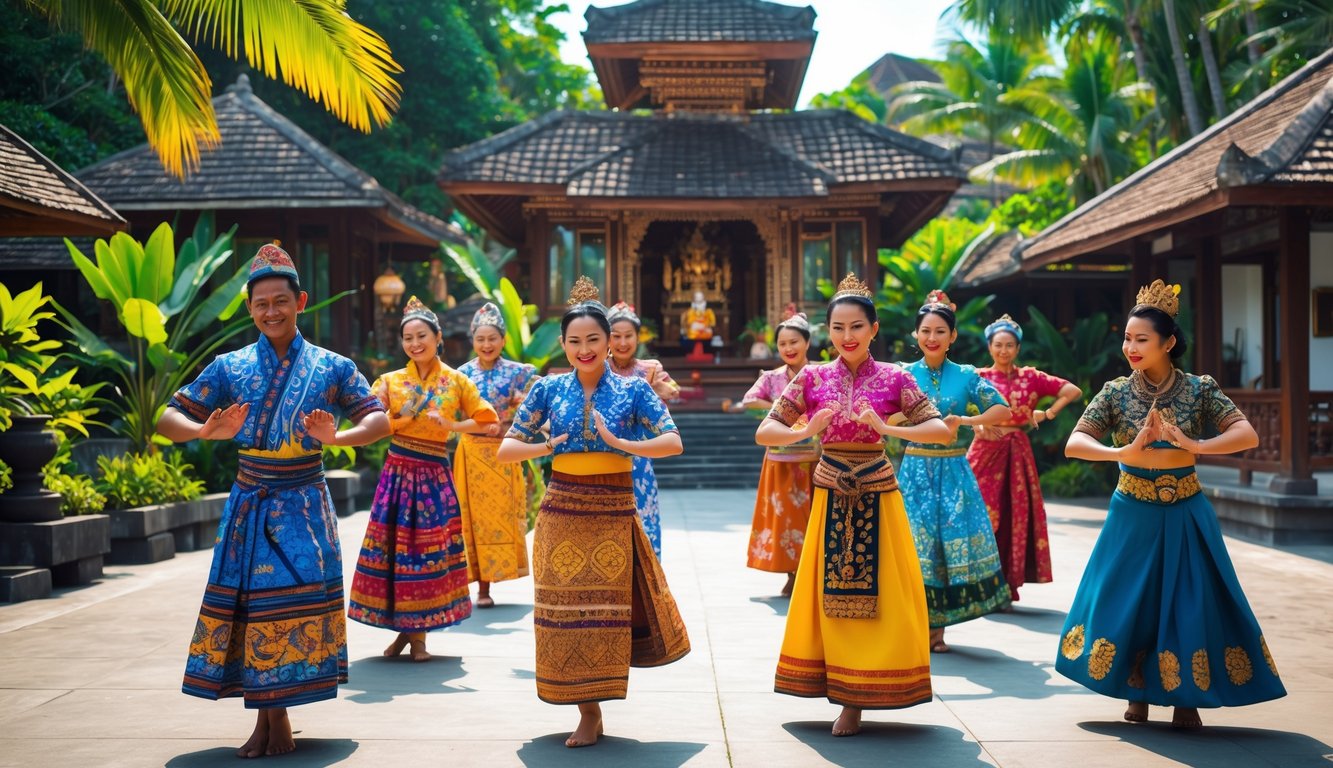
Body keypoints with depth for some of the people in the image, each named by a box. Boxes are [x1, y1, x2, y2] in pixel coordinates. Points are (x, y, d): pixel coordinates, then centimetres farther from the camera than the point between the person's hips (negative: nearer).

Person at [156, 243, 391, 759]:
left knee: (292, 611, -2)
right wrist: (206, 431, -21)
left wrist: (337, 437, -26)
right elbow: (169, 419, 2)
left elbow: (379, 420, -5)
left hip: (304, 508, -1)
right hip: (249, 504, 2)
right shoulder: (230, 367, 4)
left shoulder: (331, 367, 1)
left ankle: (275, 722, 9)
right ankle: (268, 722, 14)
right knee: (248, 609, 2)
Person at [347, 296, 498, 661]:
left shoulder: (456, 381, 3)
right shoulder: (391, 380, 4)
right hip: (398, 471, 1)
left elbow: (486, 419, 4)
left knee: (431, 549, 1)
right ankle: (403, 628, 12)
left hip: (434, 475, -1)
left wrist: (452, 425, -9)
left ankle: (419, 632, 10)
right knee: (394, 545, 0)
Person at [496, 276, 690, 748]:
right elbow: (506, 450, 3)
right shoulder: (548, 389, 3)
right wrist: (544, 448, -14)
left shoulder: (632, 389, -1)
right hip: (562, 511, 2)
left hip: (613, 514, -1)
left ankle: (594, 704, 21)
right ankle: (588, 711, 16)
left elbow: (673, 442, -11)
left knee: (607, 605, 5)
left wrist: (619, 443, -20)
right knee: (567, 606, 4)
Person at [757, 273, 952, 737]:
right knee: (832, 596, 5)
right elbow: (764, 432, -1)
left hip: (877, 496, -1)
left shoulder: (893, 379, -2)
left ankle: (858, 698, 14)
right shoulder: (812, 378, 1)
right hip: (831, 496, 1)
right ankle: (847, 701, 16)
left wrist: (887, 428, -24)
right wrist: (805, 432, -20)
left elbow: (941, 430, -9)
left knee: (877, 598, 2)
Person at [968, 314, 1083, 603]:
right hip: (985, 451, -1)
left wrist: (1047, 414, 4)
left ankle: (1008, 584, 6)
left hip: (1016, 453, 1)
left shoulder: (1031, 377, 8)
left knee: (1016, 514, 0)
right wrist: (977, 424, -16)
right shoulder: (979, 377, 5)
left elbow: (1073, 391, 9)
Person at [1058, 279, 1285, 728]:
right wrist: (1123, 452, -30)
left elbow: (1247, 435, -16)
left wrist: (1194, 446, -31)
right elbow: (1074, 444, -14)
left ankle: (1186, 698, 15)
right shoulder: (1116, 393, -5)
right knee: (1129, 602, 4)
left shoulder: (1199, 390, -7)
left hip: (1186, 517, -1)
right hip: (1133, 515, 1)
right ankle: (1137, 694, 23)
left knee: (1190, 603, 0)